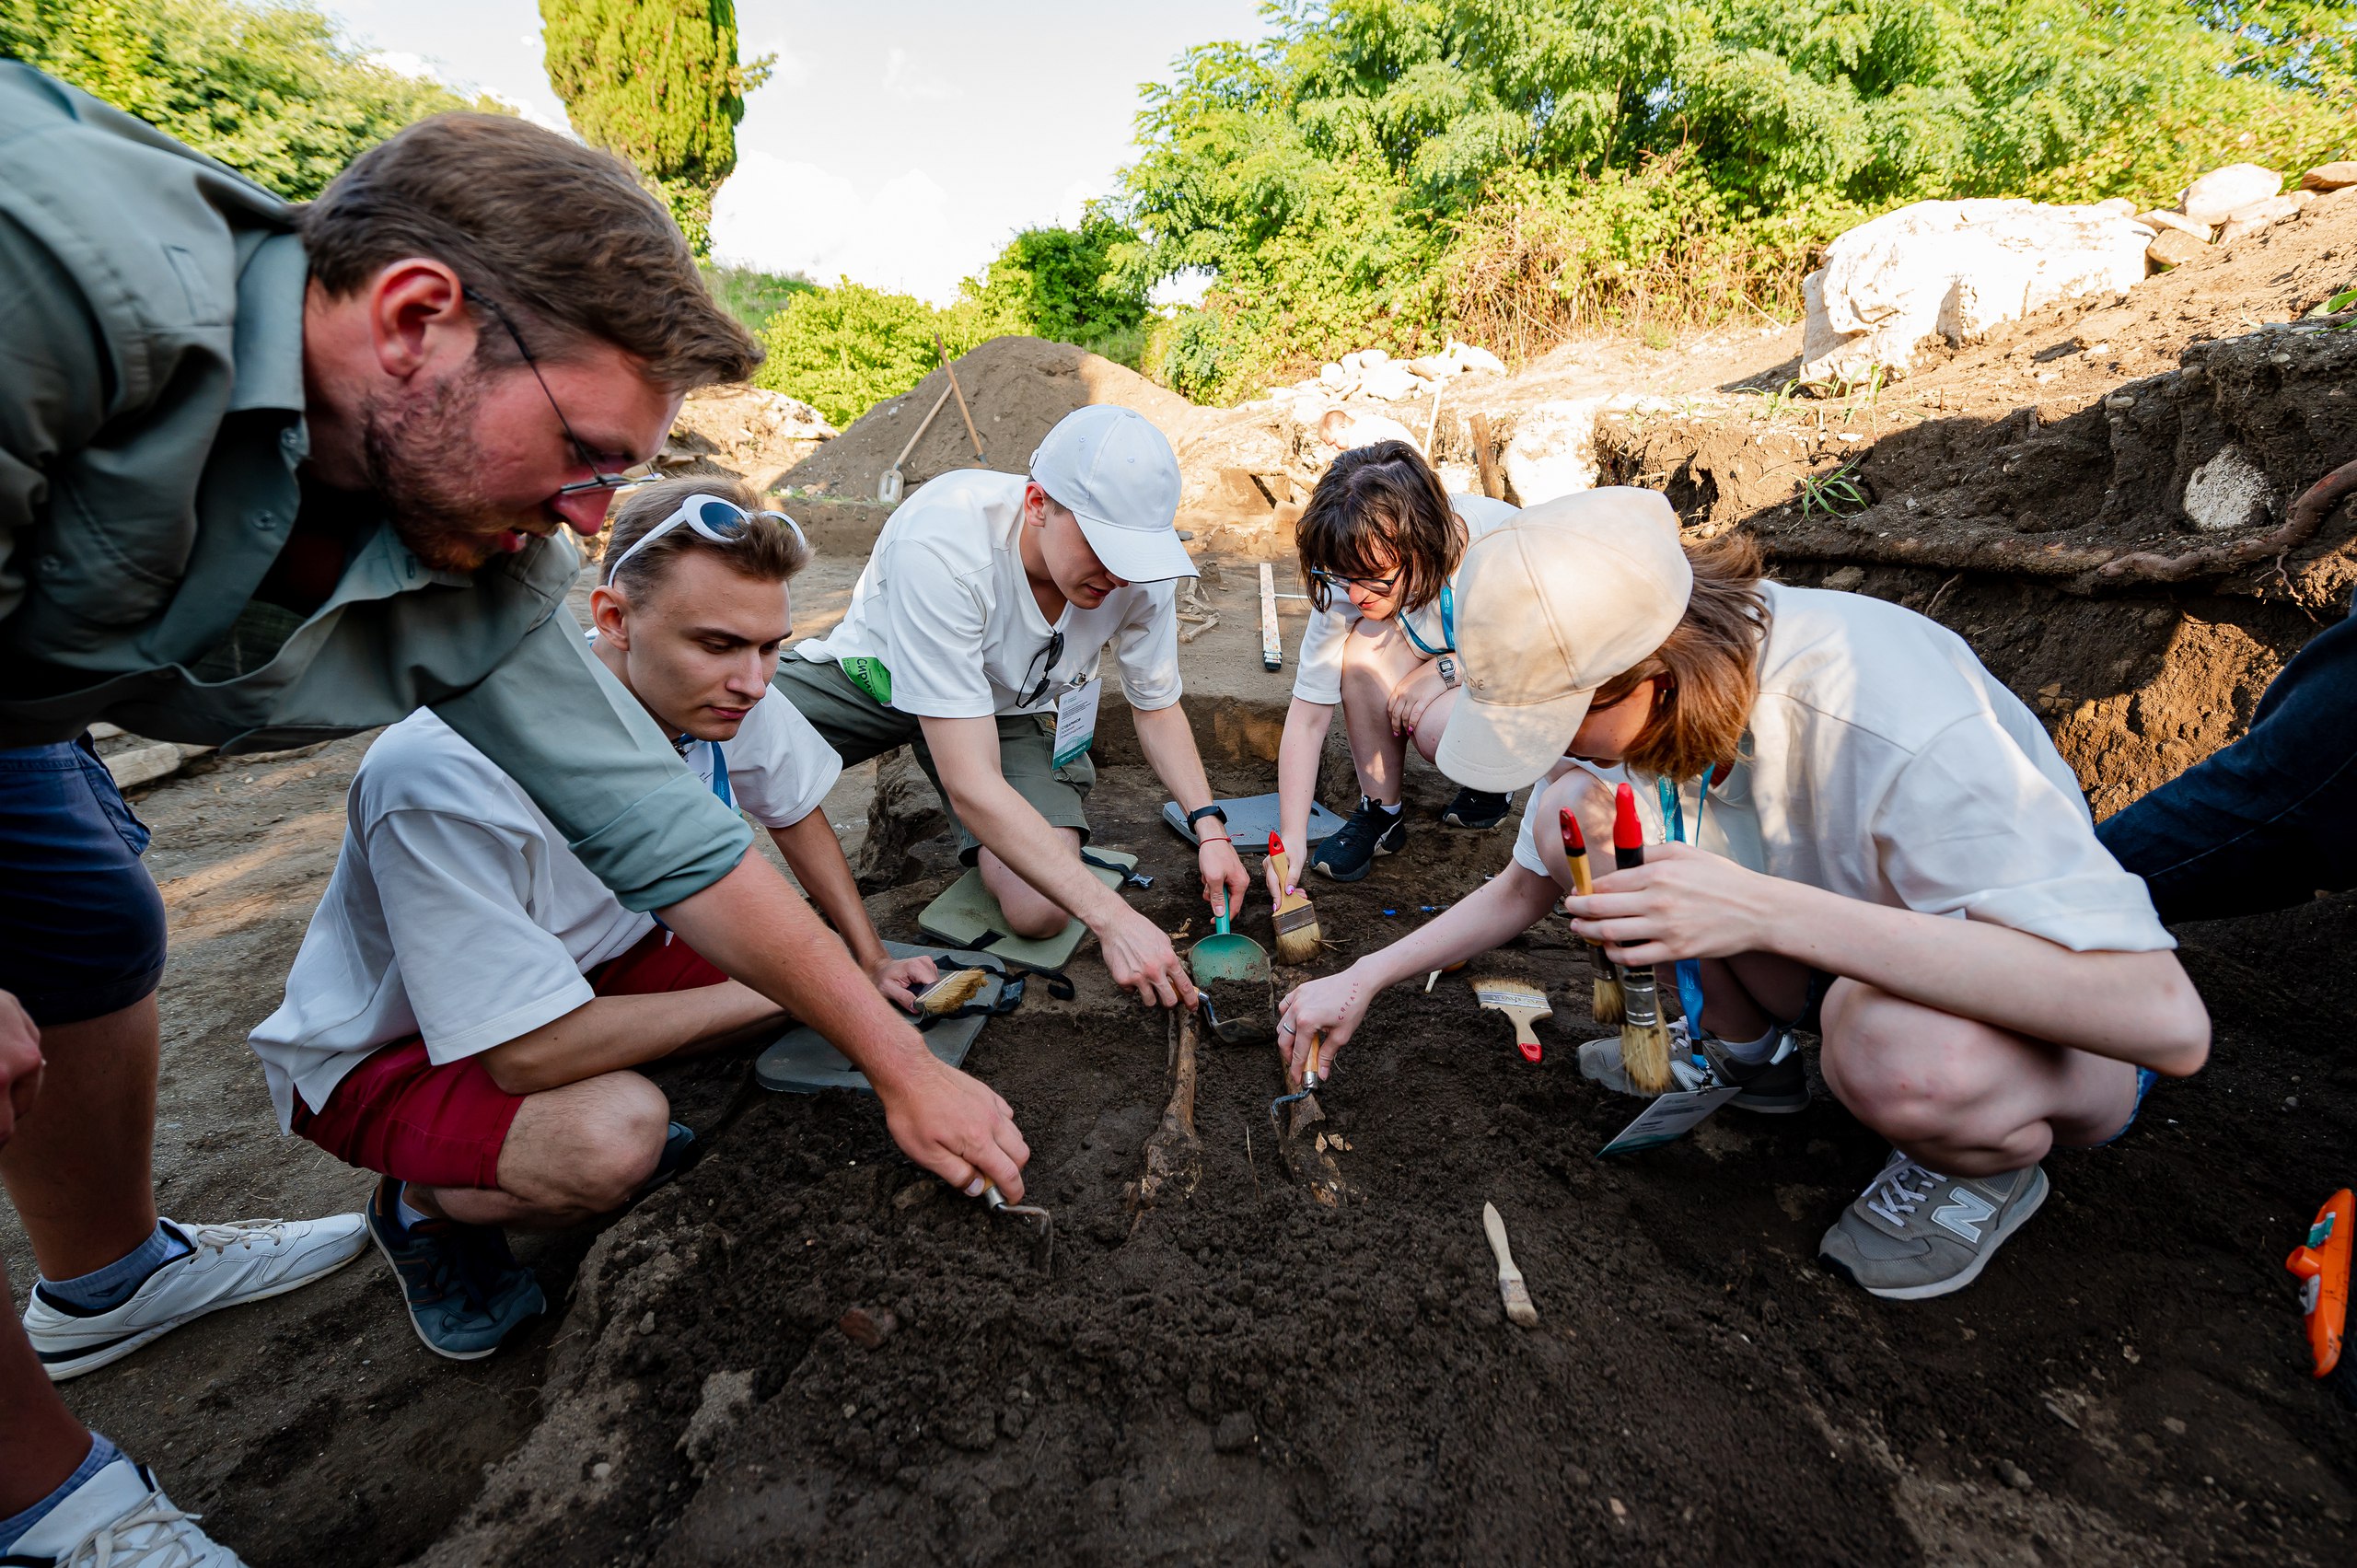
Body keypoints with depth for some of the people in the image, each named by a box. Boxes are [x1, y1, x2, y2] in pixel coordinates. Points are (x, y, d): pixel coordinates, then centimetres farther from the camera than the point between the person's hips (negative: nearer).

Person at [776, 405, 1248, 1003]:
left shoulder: (1141, 571, -22)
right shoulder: (941, 545, -37)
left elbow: (1158, 707, -2)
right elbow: (972, 786, -39)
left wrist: (1209, 823, -17)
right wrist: (1111, 916, -41)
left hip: (1017, 709, 3)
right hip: (874, 675, -2)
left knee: (1040, 912, -23)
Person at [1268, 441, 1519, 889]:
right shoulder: (1347, 583, -26)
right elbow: (1308, 715, -23)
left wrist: (1450, 667, -31)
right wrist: (1290, 842, -29)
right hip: (1430, 663, 3)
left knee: (1440, 725, -35)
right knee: (1365, 647, -31)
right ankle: (1380, 814, -11)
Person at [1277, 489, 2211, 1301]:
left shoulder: (1898, 726, -37)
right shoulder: (1620, 685, -16)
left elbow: (2168, 1022, -39)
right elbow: (1527, 885, 0)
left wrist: (1768, 909, -47)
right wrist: (1364, 979, -7)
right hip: (1832, 962, 5)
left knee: (1900, 1060, -41)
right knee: (1572, 814, -17)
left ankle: (1991, 1163, -2)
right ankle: (1745, 1052, 7)